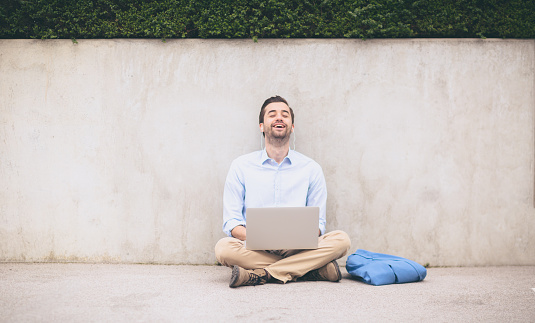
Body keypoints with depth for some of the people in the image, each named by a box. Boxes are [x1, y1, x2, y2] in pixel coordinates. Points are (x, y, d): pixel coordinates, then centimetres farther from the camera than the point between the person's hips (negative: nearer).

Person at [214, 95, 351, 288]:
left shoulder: (311, 169, 9)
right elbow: (231, 223, 3)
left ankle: (260, 275, -25)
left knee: (341, 240, -25)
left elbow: (318, 222, 9)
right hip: (255, 249, -1)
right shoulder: (241, 166, 7)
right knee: (223, 247, -32)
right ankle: (312, 269, -24)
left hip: (298, 248, 1)